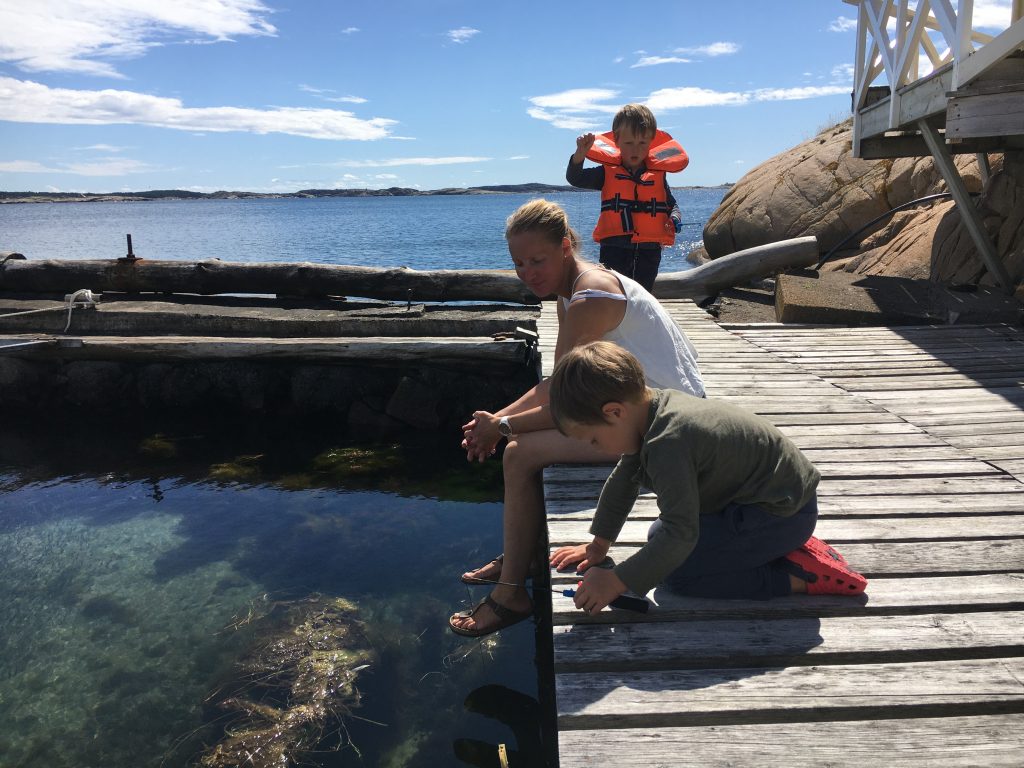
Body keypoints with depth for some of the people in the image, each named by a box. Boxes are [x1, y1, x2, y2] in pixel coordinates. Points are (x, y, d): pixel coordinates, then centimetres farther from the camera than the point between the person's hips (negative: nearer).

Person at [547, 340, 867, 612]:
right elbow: (623, 480, 12)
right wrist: (598, 545, 18)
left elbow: (681, 535, -32)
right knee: (658, 537, 16)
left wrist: (616, 581, -25)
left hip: (782, 513, -10)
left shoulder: (667, 444, -32)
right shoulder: (655, 405, -1)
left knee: (676, 574, -14)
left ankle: (801, 575, -8)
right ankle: (785, 548, 12)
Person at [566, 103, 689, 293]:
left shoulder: (658, 176, 8)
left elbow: (671, 204, 17)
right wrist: (579, 155, -25)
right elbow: (575, 178, -6)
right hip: (614, 249, -3)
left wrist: (674, 220, -5)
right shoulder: (608, 172, 1)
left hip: (649, 251, 3)